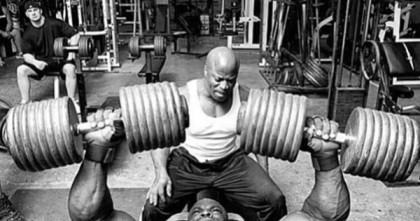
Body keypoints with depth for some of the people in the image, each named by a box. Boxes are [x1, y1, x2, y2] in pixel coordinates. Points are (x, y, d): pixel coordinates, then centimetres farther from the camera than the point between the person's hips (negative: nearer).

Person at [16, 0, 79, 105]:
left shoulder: (55, 23, -9)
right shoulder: (28, 32, -1)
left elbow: (75, 35, -5)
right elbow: (26, 54, -2)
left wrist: (71, 52, -14)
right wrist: (35, 62, -24)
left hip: (60, 58, -3)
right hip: (41, 60, 3)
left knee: (70, 68, -36)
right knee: (21, 70, -18)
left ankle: (71, 100, -22)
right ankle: (25, 101, -6)